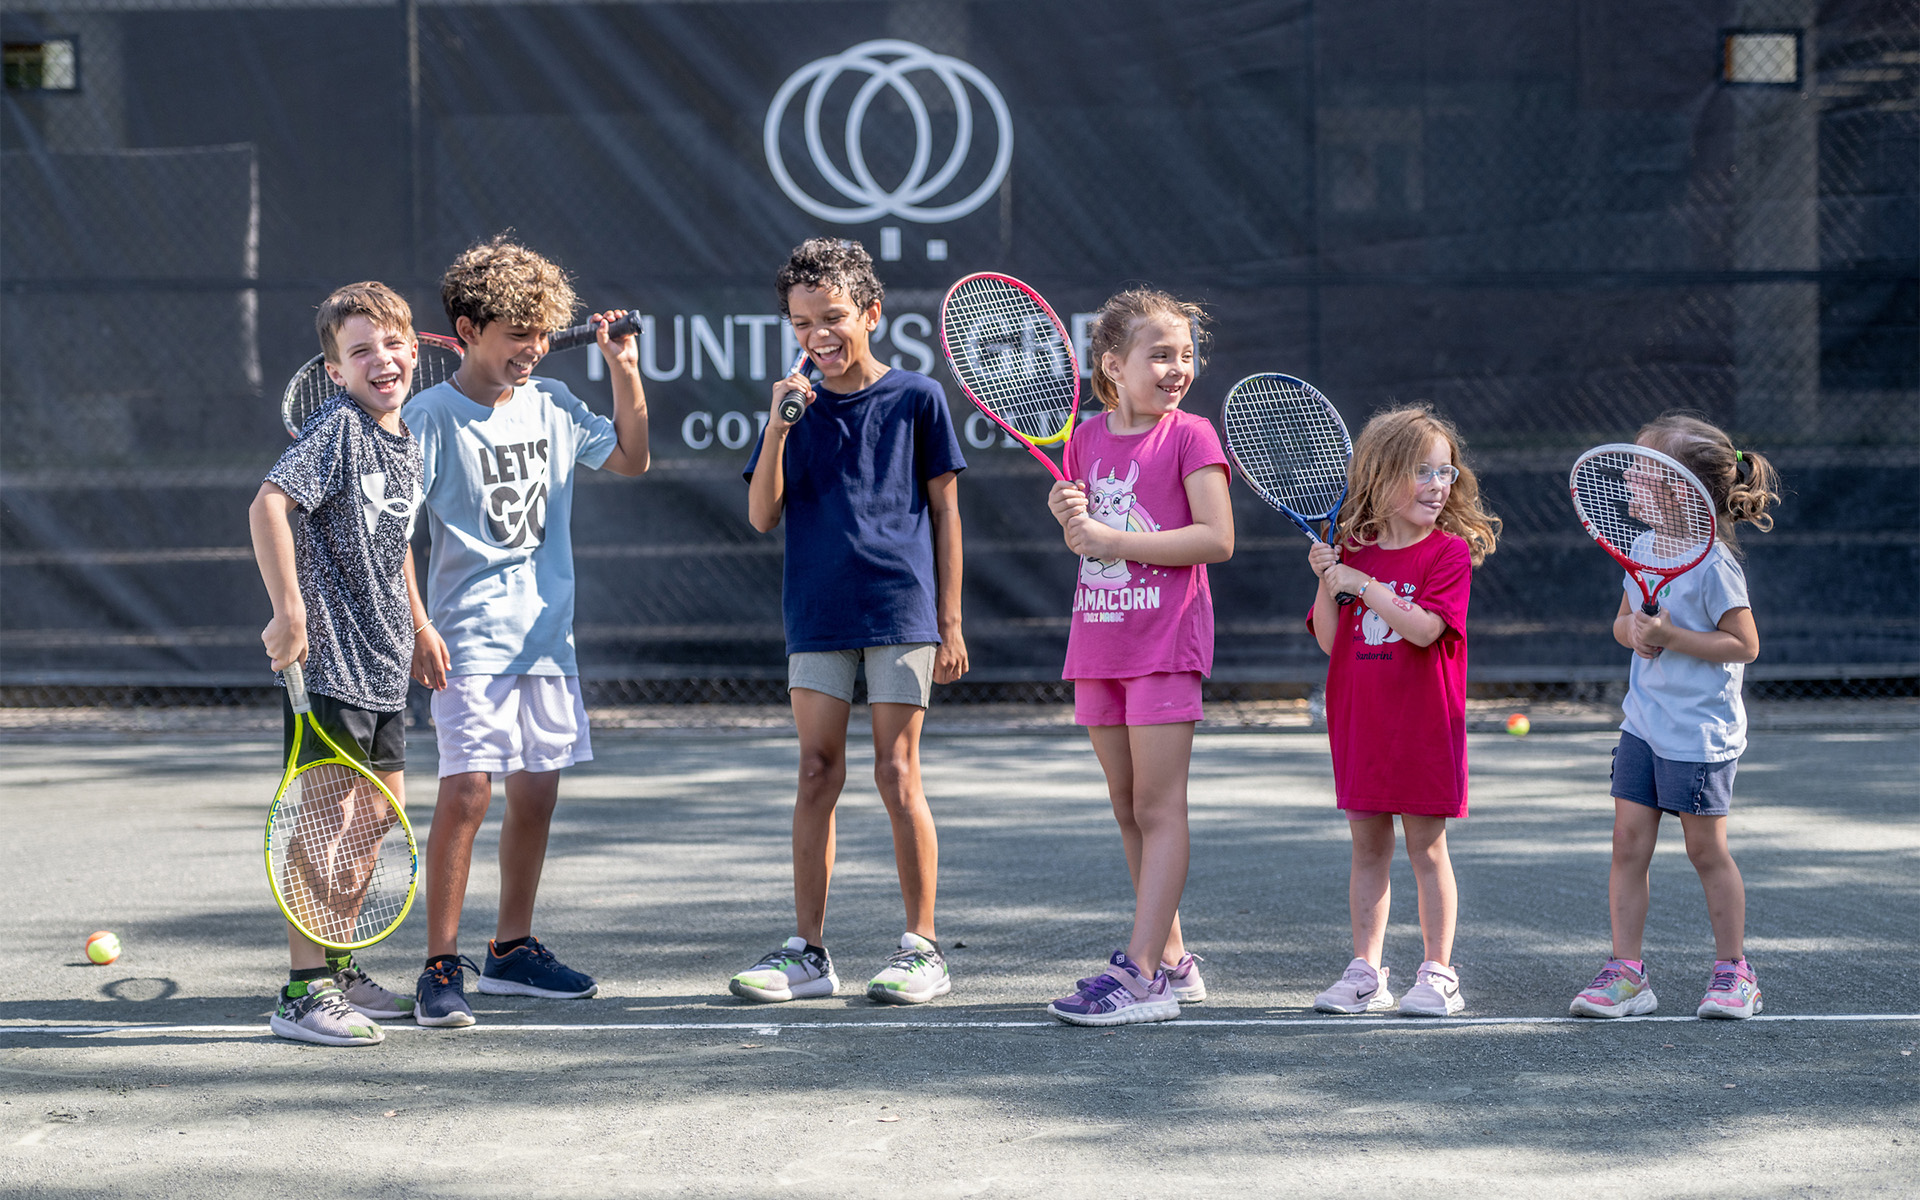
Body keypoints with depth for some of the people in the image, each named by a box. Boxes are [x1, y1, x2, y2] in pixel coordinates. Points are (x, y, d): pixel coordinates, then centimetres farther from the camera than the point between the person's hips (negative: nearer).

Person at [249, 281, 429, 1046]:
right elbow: (268, 506, -24)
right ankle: (304, 992, -4)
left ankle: (338, 969, 26)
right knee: (327, 814, -9)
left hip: (383, 665, 9)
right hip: (328, 659, -9)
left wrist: (417, 624, 24)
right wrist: (289, 611, -26)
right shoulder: (337, 428, -13)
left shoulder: (407, 443, 13)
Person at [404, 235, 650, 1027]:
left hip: (547, 635, 6)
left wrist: (625, 371, 10)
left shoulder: (553, 405, 9)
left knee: (536, 792, 10)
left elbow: (632, 458, 22)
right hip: (470, 642, -6)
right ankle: (441, 969, -7)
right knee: (466, 791, -13)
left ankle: (512, 949, 24)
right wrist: (417, 626, -16)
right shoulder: (433, 416, -8)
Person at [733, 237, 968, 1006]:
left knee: (896, 774, -3)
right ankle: (807, 950, 8)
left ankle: (922, 949, 5)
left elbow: (945, 511, 4)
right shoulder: (796, 406, 7)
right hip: (817, 617, 3)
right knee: (817, 774, 3)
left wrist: (951, 622, 1)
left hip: (901, 611, -3)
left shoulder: (916, 397, 0)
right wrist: (778, 429, -14)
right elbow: (762, 516, 0)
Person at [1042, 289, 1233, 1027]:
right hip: (1098, 638, 6)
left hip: (1165, 640, -6)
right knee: (1128, 808, 10)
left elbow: (1217, 538, -16)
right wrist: (1068, 517, -6)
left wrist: (1109, 538, -17)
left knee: (1158, 806, -7)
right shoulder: (1087, 439, 9)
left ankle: (1142, 974, -10)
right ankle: (1172, 960, 18)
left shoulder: (1190, 436, -6)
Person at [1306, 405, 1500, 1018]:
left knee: (1426, 847, 2)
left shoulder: (1449, 552, -5)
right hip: (1360, 723, 4)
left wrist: (1361, 584, -21)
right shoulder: (1350, 551, 6)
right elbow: (1329, 641, 3)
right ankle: (1365, 973, 15)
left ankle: (1438, 974, 10)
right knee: (1368, 848, 9)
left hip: (1425, 726, -4)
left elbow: (1425, 628, -19)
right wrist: (1327, 583, -12)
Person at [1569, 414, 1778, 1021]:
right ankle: (1625, 972, 7)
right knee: (1629, 842, 3)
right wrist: (1636, 631, -7)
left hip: (1700, 731, -7)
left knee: (1706, 850, 3)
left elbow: (1745, 644, -16)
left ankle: (1734, 972, 17)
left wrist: (1671, 636, -22)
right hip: (1644, 722, 7)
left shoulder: (1712, 562, -16)